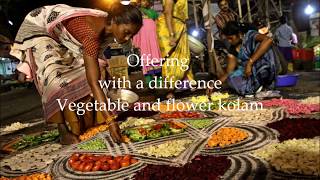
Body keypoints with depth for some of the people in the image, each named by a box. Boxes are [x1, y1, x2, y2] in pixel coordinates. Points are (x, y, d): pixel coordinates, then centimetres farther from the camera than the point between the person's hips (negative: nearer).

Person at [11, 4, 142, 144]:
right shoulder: (92, 33, -40)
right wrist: (110, 121, -44)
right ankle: (64, 131, -12)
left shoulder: (107, 23, -16)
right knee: (57, 79, -26)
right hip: (38, 28, -8)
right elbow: (94, 84, -42)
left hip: (61, 35, 8)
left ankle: (87, 127, 2)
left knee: (84, 72, -4)